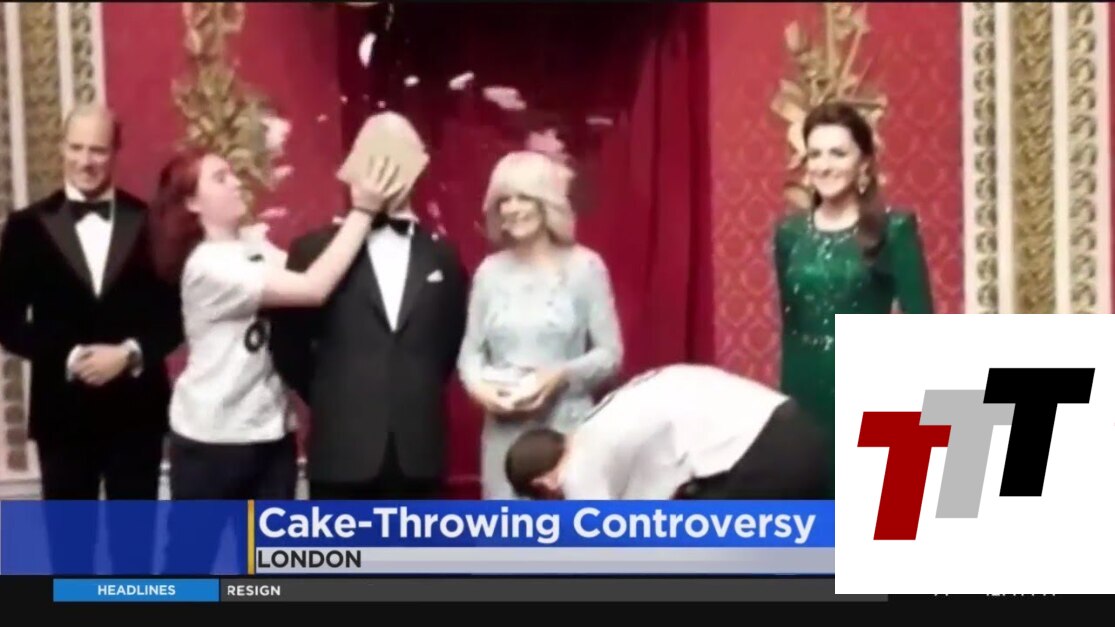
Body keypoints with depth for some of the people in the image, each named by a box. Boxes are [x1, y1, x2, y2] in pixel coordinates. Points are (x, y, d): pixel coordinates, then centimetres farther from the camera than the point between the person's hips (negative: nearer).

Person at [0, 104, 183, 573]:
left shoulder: (150, 221, 1)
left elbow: (175, 311, 2)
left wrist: (131, 353, -14)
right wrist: (68, 358, -14)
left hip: (136, 407, 0)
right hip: (62, 410, 0)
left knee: (134, 537, 9)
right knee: (68, 538, 10)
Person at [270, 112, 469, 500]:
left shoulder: (442, 256, 9)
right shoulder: (316, 249, 1)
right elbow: (288, 345, 5)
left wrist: (420, 398, 12)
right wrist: (330, 400, 9)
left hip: (418, 453, 2)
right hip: (341, 451, -2)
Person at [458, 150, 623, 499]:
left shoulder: (584, 267, -1)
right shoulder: (490, 272, 8)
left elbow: (611, 353, -1)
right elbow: (471, 350, 11)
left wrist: (561, 375, -17)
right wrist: (479, 386, -10)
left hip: (568, 428, -3)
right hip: (506, 431, 3)